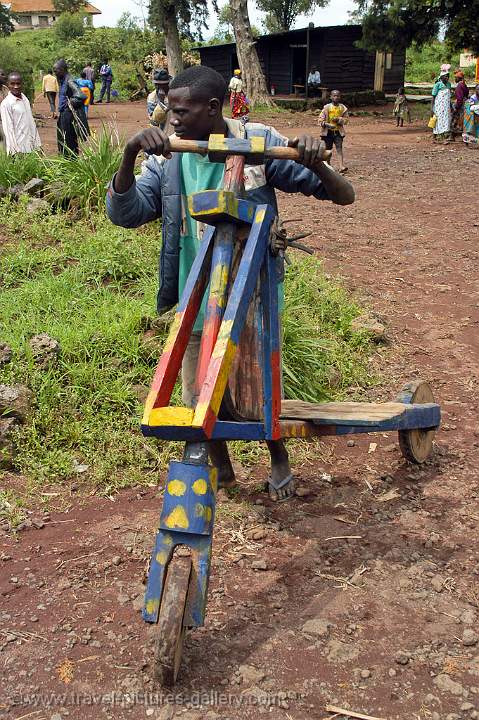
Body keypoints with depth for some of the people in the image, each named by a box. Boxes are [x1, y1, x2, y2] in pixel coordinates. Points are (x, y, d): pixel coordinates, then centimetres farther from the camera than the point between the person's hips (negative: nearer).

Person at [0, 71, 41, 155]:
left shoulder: (25, 99, 9)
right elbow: (8, 129, -12)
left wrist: (37, 143, 13)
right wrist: (14, 150, -14)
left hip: (31, 145, 6)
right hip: (19, 147, -6)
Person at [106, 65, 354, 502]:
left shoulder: (260, 143, -13)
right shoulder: (166, 157, -5)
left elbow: (343, 196, -12)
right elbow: (125, 213, -14)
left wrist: (316, 162, -35)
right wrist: (130, 154, -30)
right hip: (195, 303, 3)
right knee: (199, 401, 16)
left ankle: (279, 461, 41)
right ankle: (221, 471, 42)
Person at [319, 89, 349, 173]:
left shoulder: (343, 108, 3)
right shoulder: (327, 107, -3)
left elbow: (346, 119, 6)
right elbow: (320, 120, -5)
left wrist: (339, 120, -13)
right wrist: (327, 125, -22)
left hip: (338, 131, 0)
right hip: (328, 132, 0)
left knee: (339, 148, -11)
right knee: (327, 149, 8)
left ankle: (341, 166, -19)